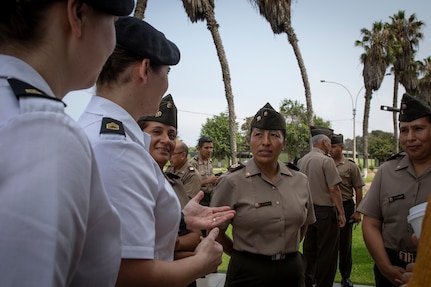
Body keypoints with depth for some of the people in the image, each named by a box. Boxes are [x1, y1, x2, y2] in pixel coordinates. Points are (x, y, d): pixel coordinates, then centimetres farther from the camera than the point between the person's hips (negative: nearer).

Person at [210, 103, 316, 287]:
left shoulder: (300, 181, -2)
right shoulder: (231, 182, -14)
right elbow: (215, 234, -6)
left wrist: (287, 250, 9)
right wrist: (244, 254, 2)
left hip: (293, 270, 4)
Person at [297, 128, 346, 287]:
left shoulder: (301, 161, 5)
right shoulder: (326, 160, -15)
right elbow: (333, 189, -17)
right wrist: (341, 213, -10)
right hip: (325, 211, -7)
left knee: (309, 250, 17)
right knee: (326, 252, 5)